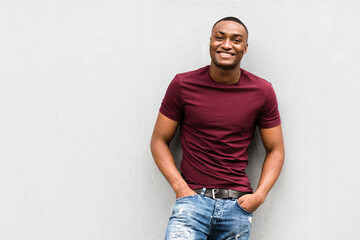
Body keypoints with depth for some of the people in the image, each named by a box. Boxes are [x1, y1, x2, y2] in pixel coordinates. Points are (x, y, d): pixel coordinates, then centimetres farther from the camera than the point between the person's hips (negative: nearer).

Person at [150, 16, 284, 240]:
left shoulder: (262, 91, 3)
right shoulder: (183, 85, 0)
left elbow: (275, 150, 10)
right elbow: (159, 141, 5)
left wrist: (259, 195, -4)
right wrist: (180, 187, -6)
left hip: (238, 204, 2)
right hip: (193, 198, -2)